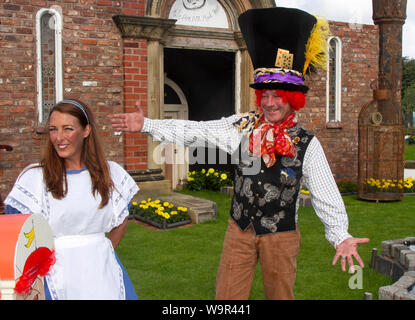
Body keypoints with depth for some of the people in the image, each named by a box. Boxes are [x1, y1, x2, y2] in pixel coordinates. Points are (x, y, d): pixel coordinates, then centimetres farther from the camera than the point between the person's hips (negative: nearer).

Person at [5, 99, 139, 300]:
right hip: (56, 274, -2)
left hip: (100, 271, 2)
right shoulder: (35, 177, -5)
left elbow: (121, 221, 14)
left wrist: (103, 251, 7)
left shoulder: (110, 173, 3)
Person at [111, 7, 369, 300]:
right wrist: (147, 125, -8)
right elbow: (195, 132, -4)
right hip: (240, 229, 2)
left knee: (280, 294, 14)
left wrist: (341, 237, -20)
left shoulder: (307, 144, -9)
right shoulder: (242, 126, -4)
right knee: (227, 295, 9)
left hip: (281, 235, -2)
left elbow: (326, 195, -9)